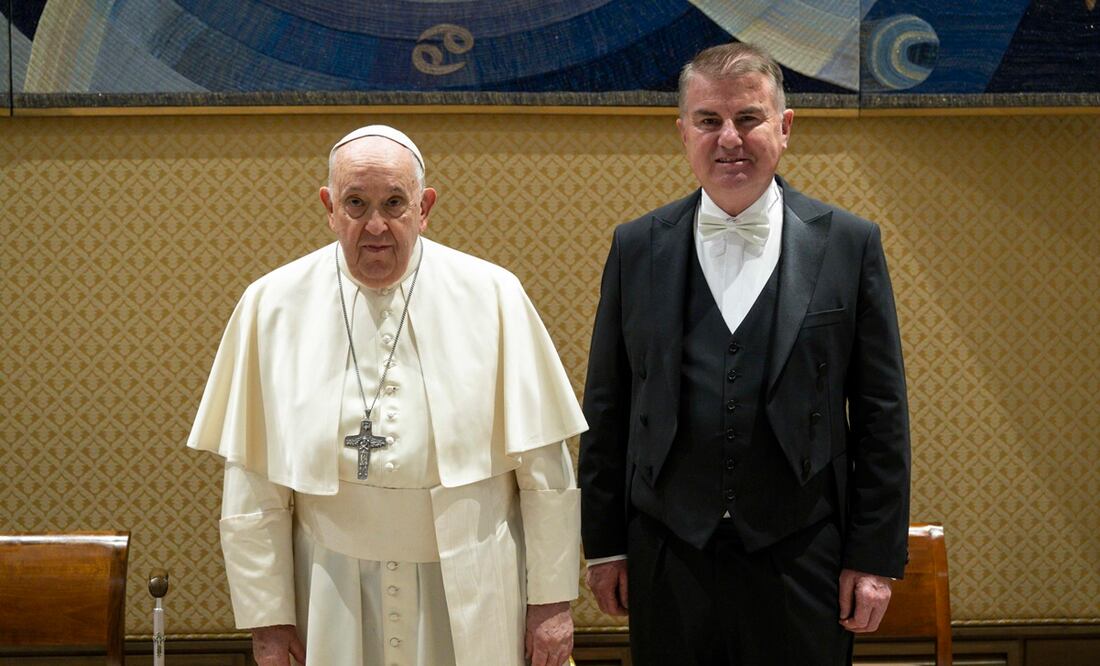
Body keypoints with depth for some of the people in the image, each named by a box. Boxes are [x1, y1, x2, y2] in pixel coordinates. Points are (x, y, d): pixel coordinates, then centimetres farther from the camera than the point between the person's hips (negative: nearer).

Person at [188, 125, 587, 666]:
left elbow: (543, 461, -1)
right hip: (335, 601, 1)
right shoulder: (273, 306, -2)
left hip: (471, 596, 0)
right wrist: (266, 614, 0)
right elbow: (252, 483, 0)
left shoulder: (491, 296, -4)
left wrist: (552, 599, -1)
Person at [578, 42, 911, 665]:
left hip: (801, 566, -1)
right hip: (667, 562, 1)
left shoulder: (850, 243, -1)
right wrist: (604, 544, 6)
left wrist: (876, 558, -3)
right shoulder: (637, 247, 4)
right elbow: (606, 409, 7)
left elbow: (882, 416, 0)